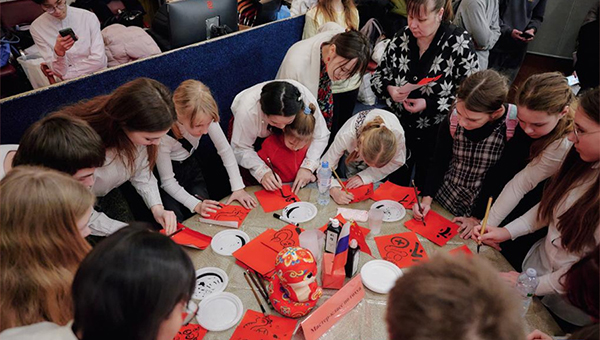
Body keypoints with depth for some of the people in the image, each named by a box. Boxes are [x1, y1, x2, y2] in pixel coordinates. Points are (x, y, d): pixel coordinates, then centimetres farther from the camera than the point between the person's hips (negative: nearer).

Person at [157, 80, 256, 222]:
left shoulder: (204, 118, -28)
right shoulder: (163, 134, -36)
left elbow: (225, 150, -16)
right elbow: (167, 181, -25)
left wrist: (238, 187, -21)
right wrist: (195, 205, -35)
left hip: (189, 165, 4)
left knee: (206, 213, -13)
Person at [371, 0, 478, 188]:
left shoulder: (459, 43, -17)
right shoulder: (402, 37, -5)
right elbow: (378, 75, 5)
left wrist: (429, 105, -24)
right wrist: (389, 89, -18)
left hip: (436, 136, -3)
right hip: (399, 128, 4)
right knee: (394, 186, 21)